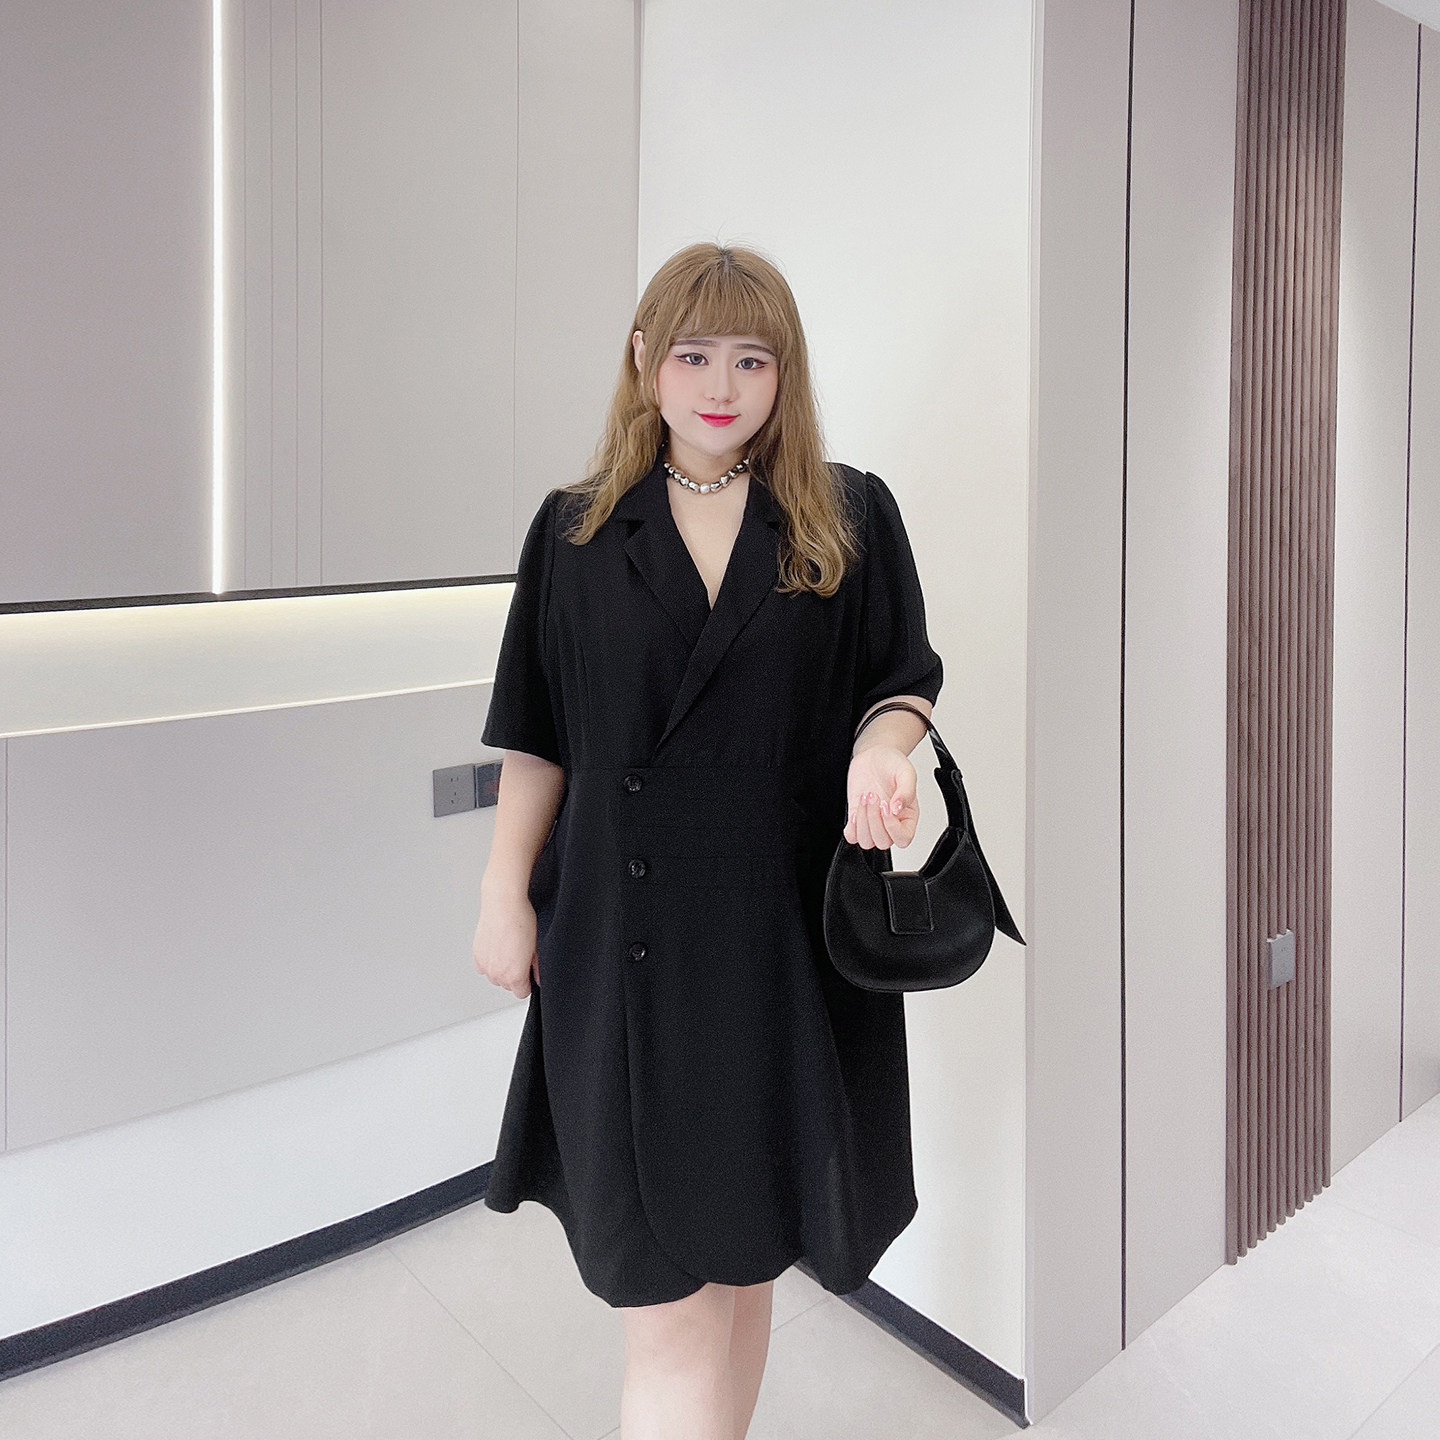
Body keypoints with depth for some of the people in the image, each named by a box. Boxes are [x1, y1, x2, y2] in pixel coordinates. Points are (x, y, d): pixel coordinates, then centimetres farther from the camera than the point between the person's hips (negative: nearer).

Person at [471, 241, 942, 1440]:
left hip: (787, 927, 1)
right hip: (624, 935, 0)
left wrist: (883, 744, -17)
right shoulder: (577, 531, 5)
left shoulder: (849, 518, 3)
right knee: (664, 1279, 1)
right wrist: (506, 893, 4)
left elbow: (904, 684, 5)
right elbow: (537, 738, 7)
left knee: (743, 1248, 15)